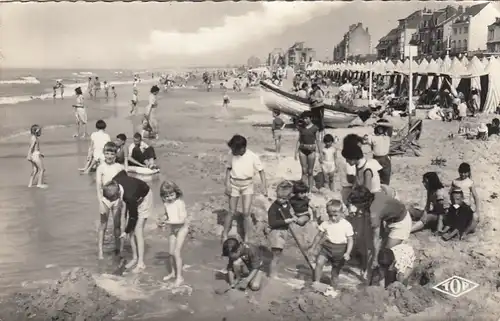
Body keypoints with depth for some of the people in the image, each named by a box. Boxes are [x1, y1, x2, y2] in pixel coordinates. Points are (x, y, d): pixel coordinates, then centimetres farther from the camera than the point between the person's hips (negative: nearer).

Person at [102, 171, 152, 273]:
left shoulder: (129, 197, -42)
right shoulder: (115, 182, -27)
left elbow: (133, 217, -27)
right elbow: (123, 172, -2)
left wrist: (126, 232, -13)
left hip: (143, 199, -7)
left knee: (137, 230, -12)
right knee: (131, 230, 4)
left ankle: (141, 263, -7)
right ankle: (135, 258, 15)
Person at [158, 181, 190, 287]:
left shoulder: (180, 203, -23)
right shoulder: (166, 204, -4)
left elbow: (182, 220, -27)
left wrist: (169, 222, -26)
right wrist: (162, 220, -5)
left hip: (182, 228, -7)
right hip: (172, 228, 7)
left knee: (176, 252, -10)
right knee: (171, 252, 12)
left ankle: (179, 276, -1)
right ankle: (173, 272, 32)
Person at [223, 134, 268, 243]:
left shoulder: (253, 157, -16)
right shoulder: (232, 155, -9)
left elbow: (261, 171, -8)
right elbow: (228, 168, 4)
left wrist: (265, 187, -11)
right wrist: (227, 184, -5)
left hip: (247, 185, -2)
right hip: (234, 184, 2)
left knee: (246, 213, -5)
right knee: (231, 212, 7)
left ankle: (246, 239, 8)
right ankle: (224, 236, 23)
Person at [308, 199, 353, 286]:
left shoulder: (347, 225, -10)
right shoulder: (325, 224, -3)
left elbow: (350, 240, -7)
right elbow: (319, 236, 9)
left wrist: (347, 253, -17)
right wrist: (312, 247, 10)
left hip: (340, 249, -2)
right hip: (327, 246, 2)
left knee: (336, 271, 9)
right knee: (319, 262, -21)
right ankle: (316, 282, -9)